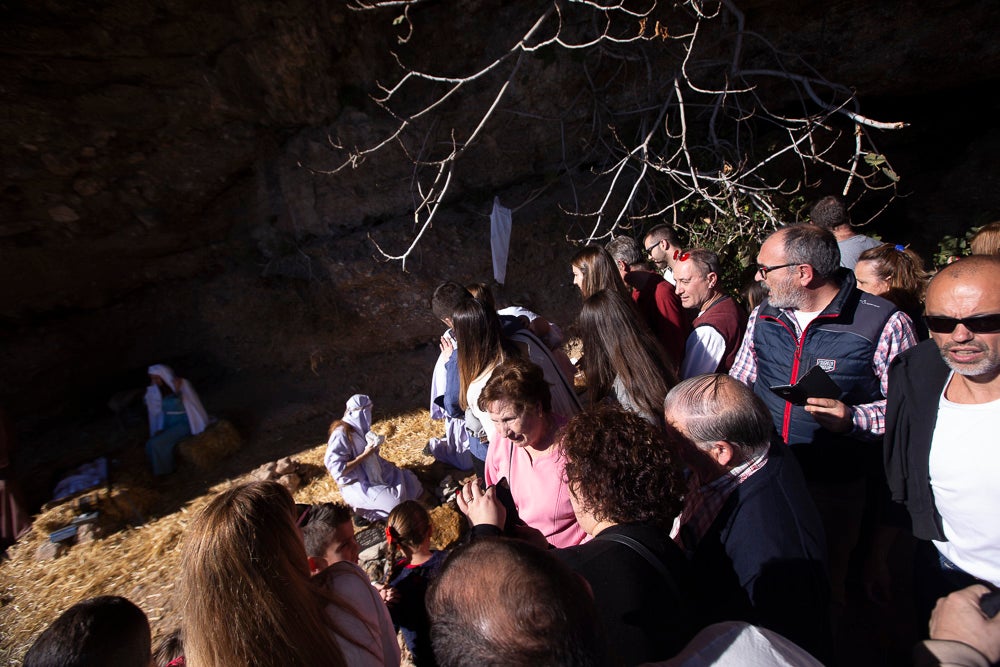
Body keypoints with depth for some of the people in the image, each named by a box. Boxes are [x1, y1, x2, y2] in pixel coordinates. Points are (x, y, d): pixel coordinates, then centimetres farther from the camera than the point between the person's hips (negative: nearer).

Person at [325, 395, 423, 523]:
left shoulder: (360, 426, -1)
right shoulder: (341, 434, -26)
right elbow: (337, 469, -28)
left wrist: (374, 446, -8)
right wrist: (364, 455, -26)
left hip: (373, 472, 8)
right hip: (356, 484, -8)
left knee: (409, 480, 6)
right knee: (396, 503, -19)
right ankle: (364, 509, 4)